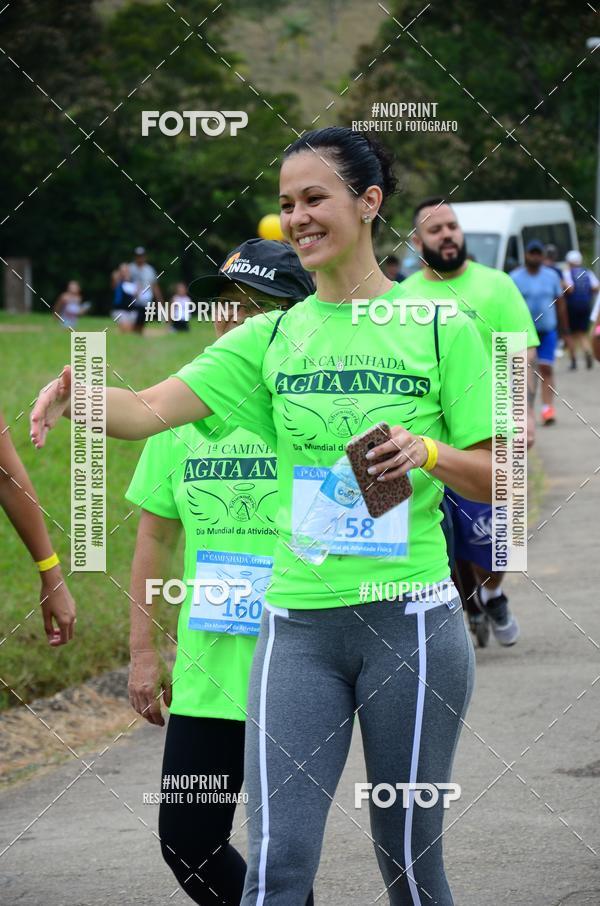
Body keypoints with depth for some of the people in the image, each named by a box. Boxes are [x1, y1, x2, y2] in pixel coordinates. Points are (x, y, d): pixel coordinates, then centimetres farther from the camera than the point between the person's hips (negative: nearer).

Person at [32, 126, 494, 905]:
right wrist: (79, 392, -25)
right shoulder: (272, 339, 8)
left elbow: (497, 478, 3)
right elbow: (149, 410, -4)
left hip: (411, 621, -2)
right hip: (297, 626, 2)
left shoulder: (440, 329, 1)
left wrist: (428, 451, -17)